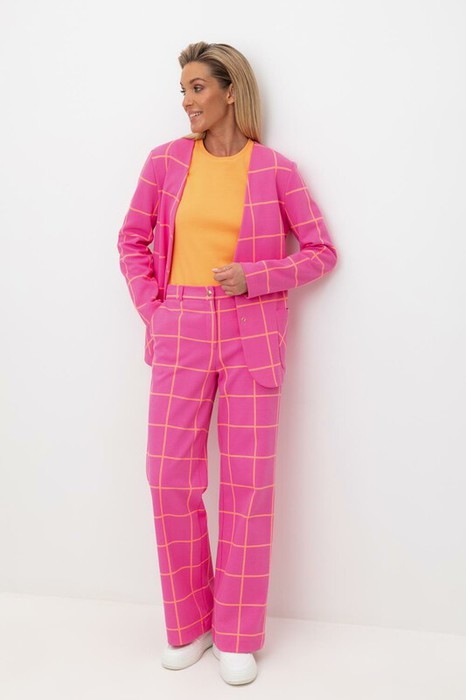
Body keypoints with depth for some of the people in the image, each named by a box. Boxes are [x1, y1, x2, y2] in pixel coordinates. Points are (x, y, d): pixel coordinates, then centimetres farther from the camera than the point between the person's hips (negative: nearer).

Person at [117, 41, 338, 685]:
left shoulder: (275, 170, 1)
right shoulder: (166, 161, 7)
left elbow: (321, 251, 4)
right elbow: (133, 238, 14)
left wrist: (254, 278, -9)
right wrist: (152, 307, 3)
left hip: (251, 339, -2)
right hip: (181, 336, 2)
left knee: (248, 483, 2)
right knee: (171, 479, 3)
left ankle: (237, 636, 20)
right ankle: (188, 626, 24)